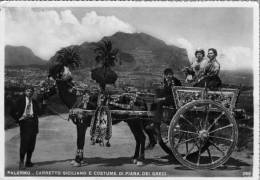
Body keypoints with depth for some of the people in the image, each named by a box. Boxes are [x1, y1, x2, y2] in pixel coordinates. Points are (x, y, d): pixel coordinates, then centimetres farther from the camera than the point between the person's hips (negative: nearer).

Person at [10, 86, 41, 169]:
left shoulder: (34, 102, 15)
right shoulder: (21, 100, 4)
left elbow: (38, 112, 19)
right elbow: (13, 112, 3)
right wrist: (18, 119, -3)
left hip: (33, 122, 4)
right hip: (24, 122, -4)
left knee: (31, 143, 3)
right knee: (24, 142, -9)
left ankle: (28, 161, 11)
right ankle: (21, 161, -1)